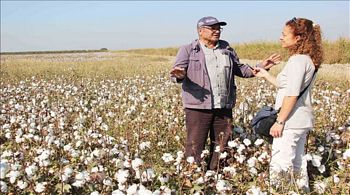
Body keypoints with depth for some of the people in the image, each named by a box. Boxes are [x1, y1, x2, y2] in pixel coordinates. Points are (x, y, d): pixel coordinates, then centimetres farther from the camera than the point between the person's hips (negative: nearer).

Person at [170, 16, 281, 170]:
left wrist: (260, 67, 7)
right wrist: (180, 75, -30)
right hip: (198, 107, -5)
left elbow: (240, 69, 20)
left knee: (221, 146, 13)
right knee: (195, 147, -4)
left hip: (224, 107, 5)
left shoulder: (226, 49, 16)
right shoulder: (188, 50, 2)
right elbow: (176, 72, -5)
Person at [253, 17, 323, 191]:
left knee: (279, 166, -6)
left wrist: (279, 121, -19)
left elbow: (292, 94, -21)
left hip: (291, 122, -10)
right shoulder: (307, 59, 14)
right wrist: (265, 75, 23)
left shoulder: (298, 60, -16)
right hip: (302, 121, 10)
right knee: (297, 164, 17)